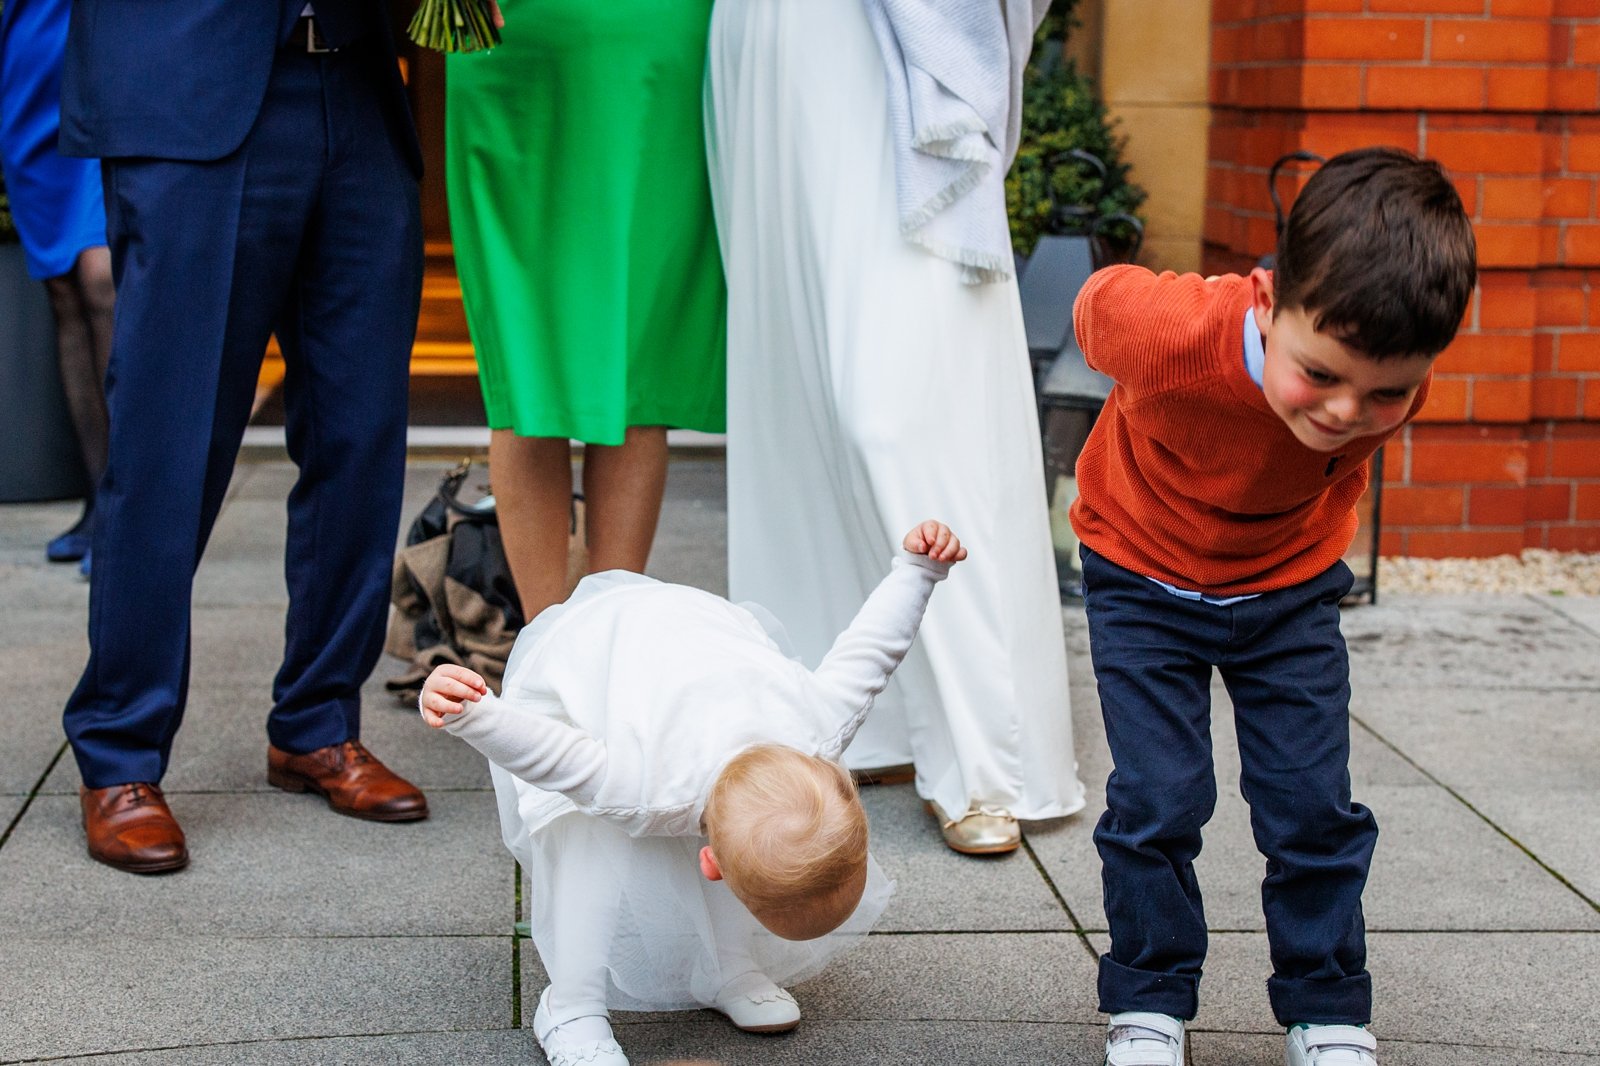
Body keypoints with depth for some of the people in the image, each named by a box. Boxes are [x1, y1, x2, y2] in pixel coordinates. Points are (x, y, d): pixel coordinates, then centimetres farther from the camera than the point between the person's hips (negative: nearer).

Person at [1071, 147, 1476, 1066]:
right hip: (1146, 576, -2)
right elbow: (1104, 298, -12)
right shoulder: (1172, 334, -38)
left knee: (1314, 807, 0)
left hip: (1289, 585, 2)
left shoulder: (1392, 381, -27)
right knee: (1159, 801, -7)